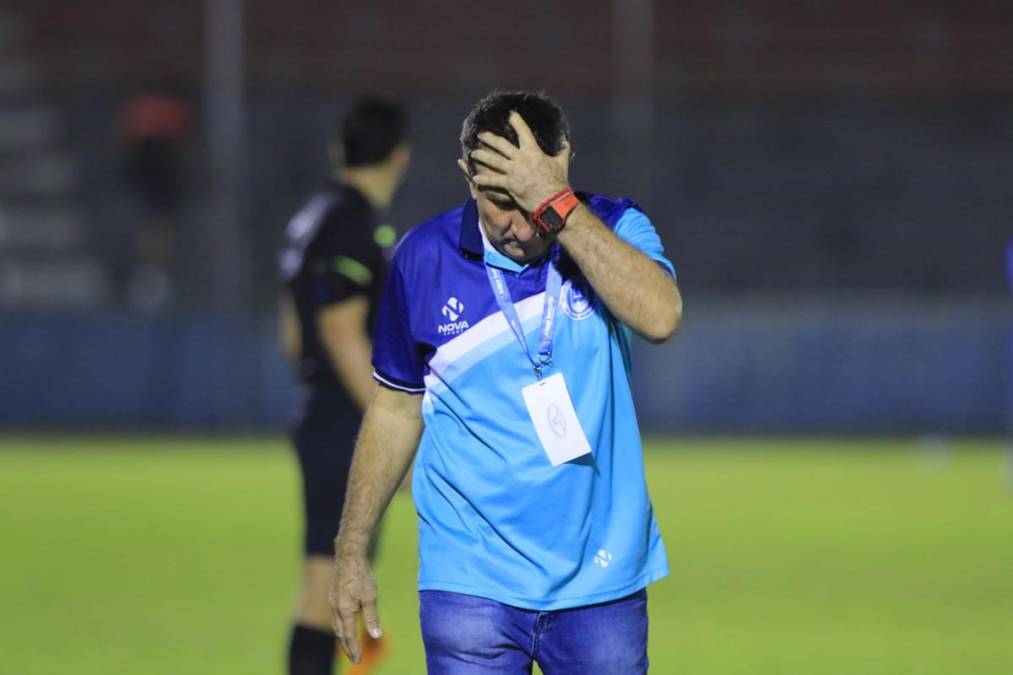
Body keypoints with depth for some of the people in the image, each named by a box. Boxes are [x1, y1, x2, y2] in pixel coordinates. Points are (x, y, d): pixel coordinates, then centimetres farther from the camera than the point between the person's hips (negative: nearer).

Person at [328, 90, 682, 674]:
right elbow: (397, 409, 11)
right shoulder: (424, 258, 0)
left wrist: (555, 204, -27)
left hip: (601, 578, 0)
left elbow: (660, 315, -25)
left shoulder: (613, 229, -3)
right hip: (471, 582, 0)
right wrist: (351, 553, 10)